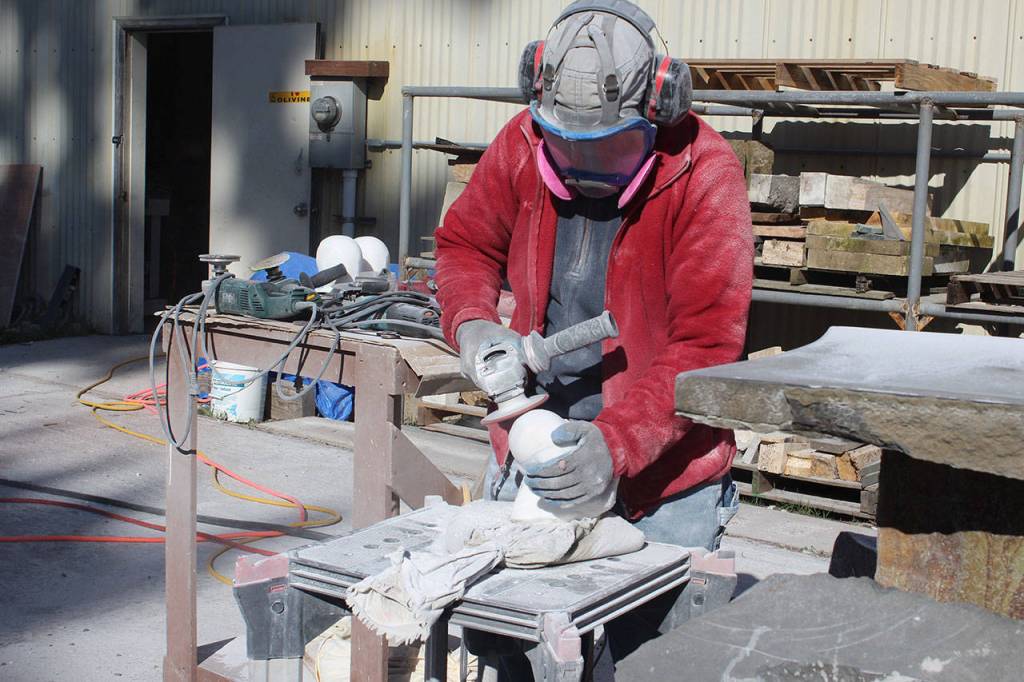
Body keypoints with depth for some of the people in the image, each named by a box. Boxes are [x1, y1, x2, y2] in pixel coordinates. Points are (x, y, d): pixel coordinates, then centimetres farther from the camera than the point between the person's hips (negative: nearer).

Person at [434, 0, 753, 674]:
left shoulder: (704, 173, -18)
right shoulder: (521, 145, -5)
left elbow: (707, 342, -21)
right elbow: (465, 243, 12)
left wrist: (618, 443, -31)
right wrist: (471, 321, -9)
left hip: (662, 466, -4)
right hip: (534, 442, 5)